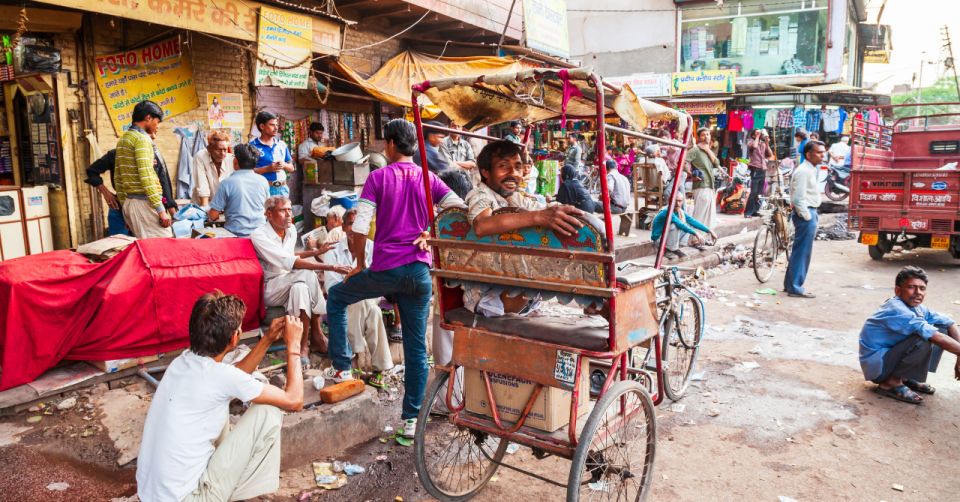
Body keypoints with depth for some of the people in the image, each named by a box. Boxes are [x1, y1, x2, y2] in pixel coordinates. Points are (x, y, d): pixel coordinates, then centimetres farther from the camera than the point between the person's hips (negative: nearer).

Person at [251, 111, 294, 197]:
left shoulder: (282, 144, 12)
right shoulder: (253, 146, -4)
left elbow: (291, 168, 17)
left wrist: (284, 165, -5)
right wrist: (267, 168, -18)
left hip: (282, 188, 5)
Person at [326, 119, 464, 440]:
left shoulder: (378, 177, -2)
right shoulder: (429, 179, 8)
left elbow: (359, 228, -7)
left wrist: (360, 264, 5)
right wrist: (431, 233, 7)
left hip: (386, 269, -3)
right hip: (420, 272, 3)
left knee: (336, 296, 24)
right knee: (417, 347, 9)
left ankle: (342, 368, 21)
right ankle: (412, 419, 14)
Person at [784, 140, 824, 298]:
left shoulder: (811, 170, 17)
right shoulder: (803, 171, -16)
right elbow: (798, 198, -21)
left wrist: (812, 215, 17)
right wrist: (807, 216, -18)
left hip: (810, 214, 10)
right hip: (806, 215, -10)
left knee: (799, 251, 15)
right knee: (802, 252, -5)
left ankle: (790, 284, 23)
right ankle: (795, 288, 1)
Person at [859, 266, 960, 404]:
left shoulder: (916, 308, 2)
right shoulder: (896, 310, -25)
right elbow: (936, 338, -31)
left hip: (890, 353, 9)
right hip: (876, 366, -9)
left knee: (942, 328, 3)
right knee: (924, 340, -30)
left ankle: (907, 377, 8)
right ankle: (891, 383, -11)